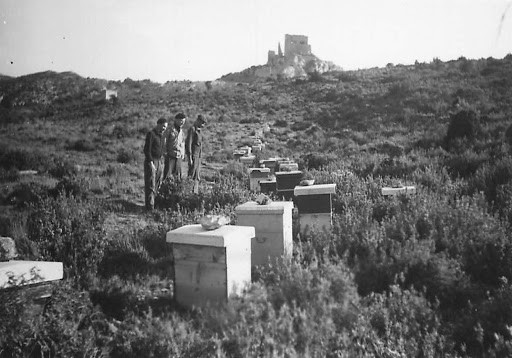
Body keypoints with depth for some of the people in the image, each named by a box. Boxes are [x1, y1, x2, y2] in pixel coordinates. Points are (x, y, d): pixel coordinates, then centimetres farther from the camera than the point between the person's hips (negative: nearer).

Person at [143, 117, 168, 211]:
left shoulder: (162, 136, 13)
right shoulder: (151, 134, -10)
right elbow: (147, 150, -14)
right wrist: (151, 162, -18)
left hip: (160, 162, 7)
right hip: (151, 161, -7)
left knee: (158, 184, 8)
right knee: (150, 185, -8)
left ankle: (154, 202, 15)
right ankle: (150, 206, -8)